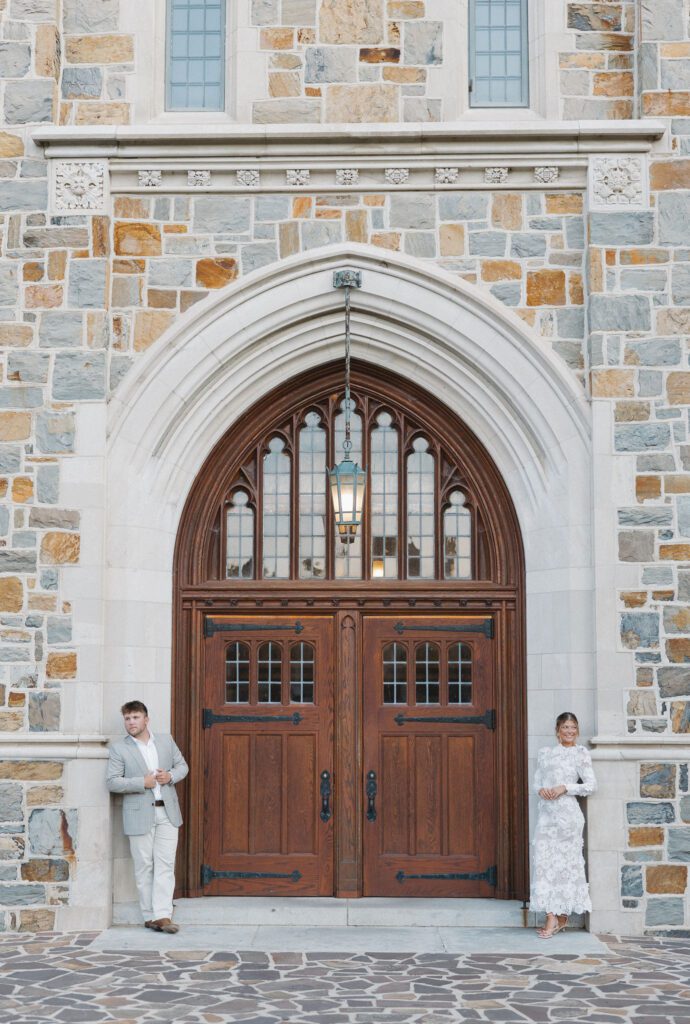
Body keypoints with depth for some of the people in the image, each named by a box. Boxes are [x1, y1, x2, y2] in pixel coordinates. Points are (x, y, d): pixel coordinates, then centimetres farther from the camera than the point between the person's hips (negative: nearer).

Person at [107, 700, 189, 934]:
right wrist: (143, 783, -16)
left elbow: (182, 766, 15)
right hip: (140, 815, -2)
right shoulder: (118, 749, -2)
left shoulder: (166, 740, 8)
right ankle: (149, 916, 10)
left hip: (167, 812, 2)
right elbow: (113, 782, -8)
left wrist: (170, 776, -7)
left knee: (165, 865, -3)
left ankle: (162, 915, -4)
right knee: (144, 867, 3)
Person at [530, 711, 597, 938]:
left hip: (567, 812, -4)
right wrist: (540, 790, -6)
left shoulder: (580, 753, 1)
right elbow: (537, 780, 16)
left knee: (565, 860, -1)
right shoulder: (545, 752, 14)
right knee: (544, 860, -2)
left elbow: (591, 784, -4)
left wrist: (564, 788, -13)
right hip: (546, 812, 4)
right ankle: (552, 916, 0)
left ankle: (561, 916, 5)